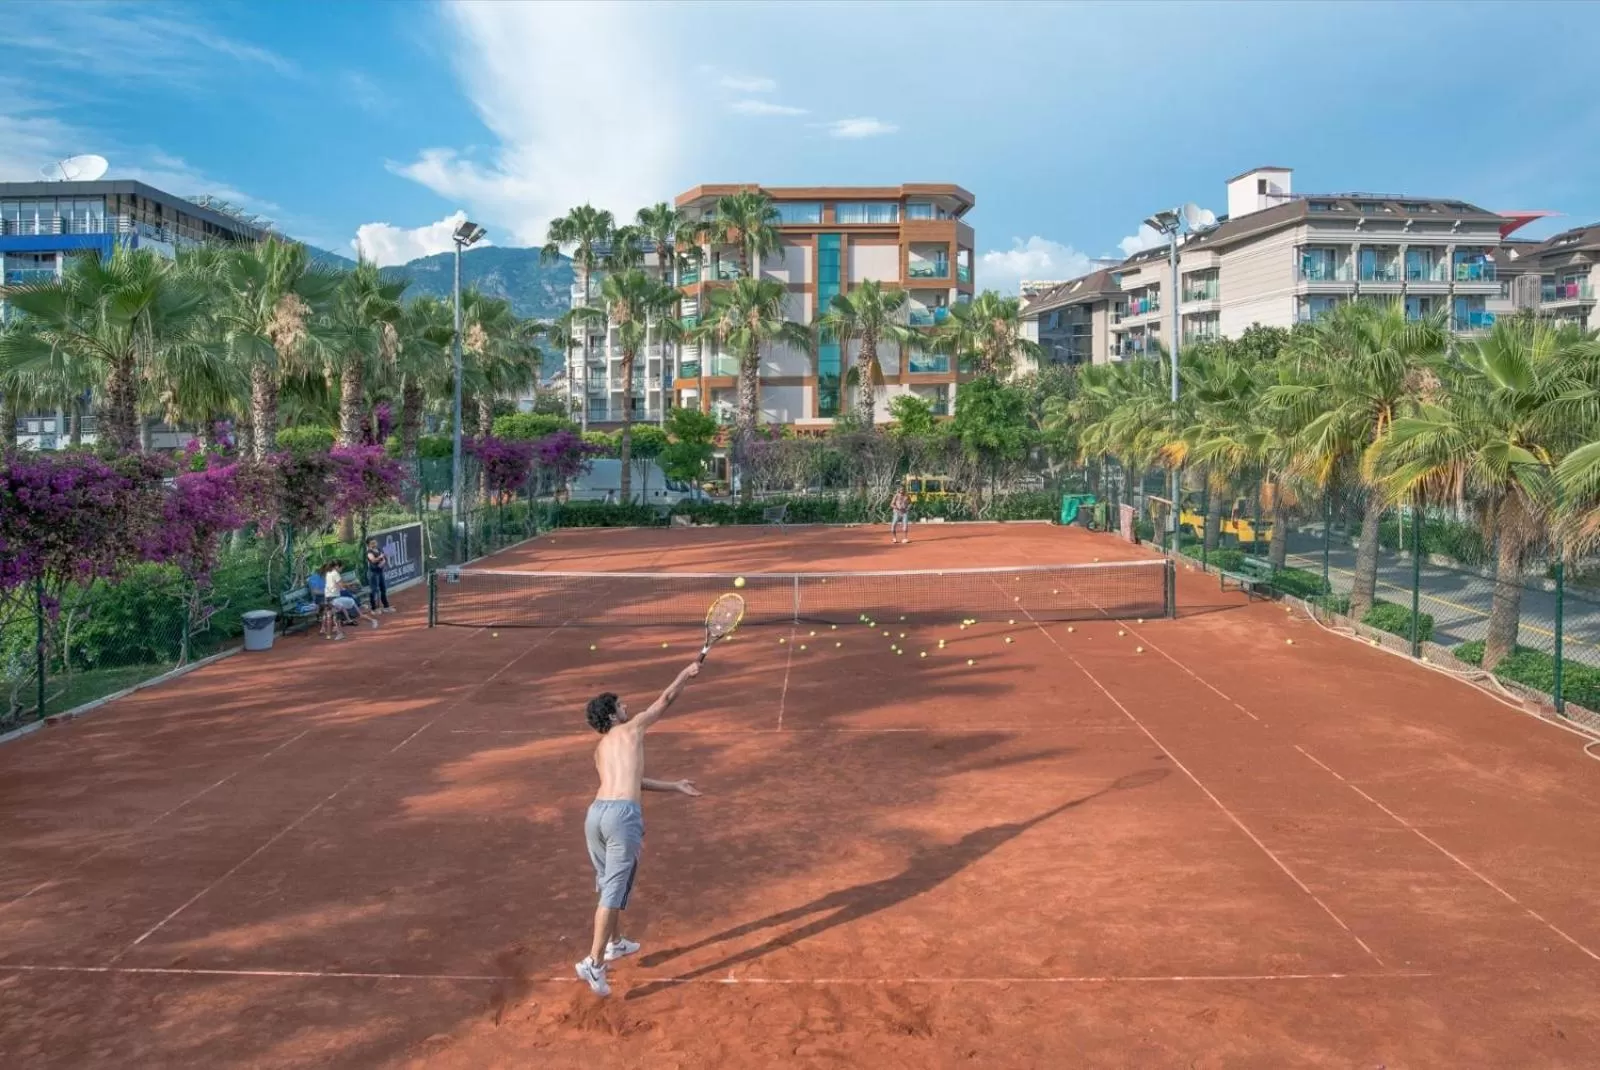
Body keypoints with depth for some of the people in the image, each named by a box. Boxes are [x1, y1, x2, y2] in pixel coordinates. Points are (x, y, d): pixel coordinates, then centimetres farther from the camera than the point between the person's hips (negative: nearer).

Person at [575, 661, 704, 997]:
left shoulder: (600, 749, 26)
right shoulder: (632, 728, 9)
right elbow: (666, 699, 17)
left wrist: (675, 786, 40)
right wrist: (687, 673, 33)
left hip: (596, 812, 7)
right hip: (623, 815, -7)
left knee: (609, 886, 25)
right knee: (614, 891, -4)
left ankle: (614, 943, 41)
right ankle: (594, 962, -9)